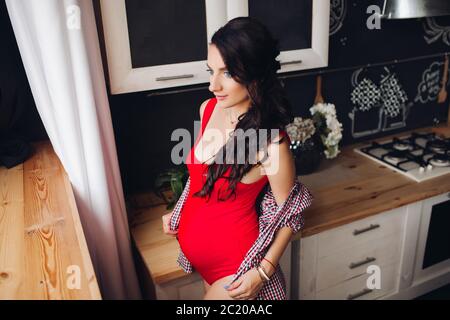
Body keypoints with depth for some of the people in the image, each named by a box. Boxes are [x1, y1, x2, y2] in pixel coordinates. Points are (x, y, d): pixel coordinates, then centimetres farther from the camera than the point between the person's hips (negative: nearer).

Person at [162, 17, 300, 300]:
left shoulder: (271, 143, -26)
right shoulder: (208, 109, -7)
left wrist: (264, 271, -15)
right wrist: (179, 212, 9)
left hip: (233, 262, -6)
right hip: (195, 247, 6)